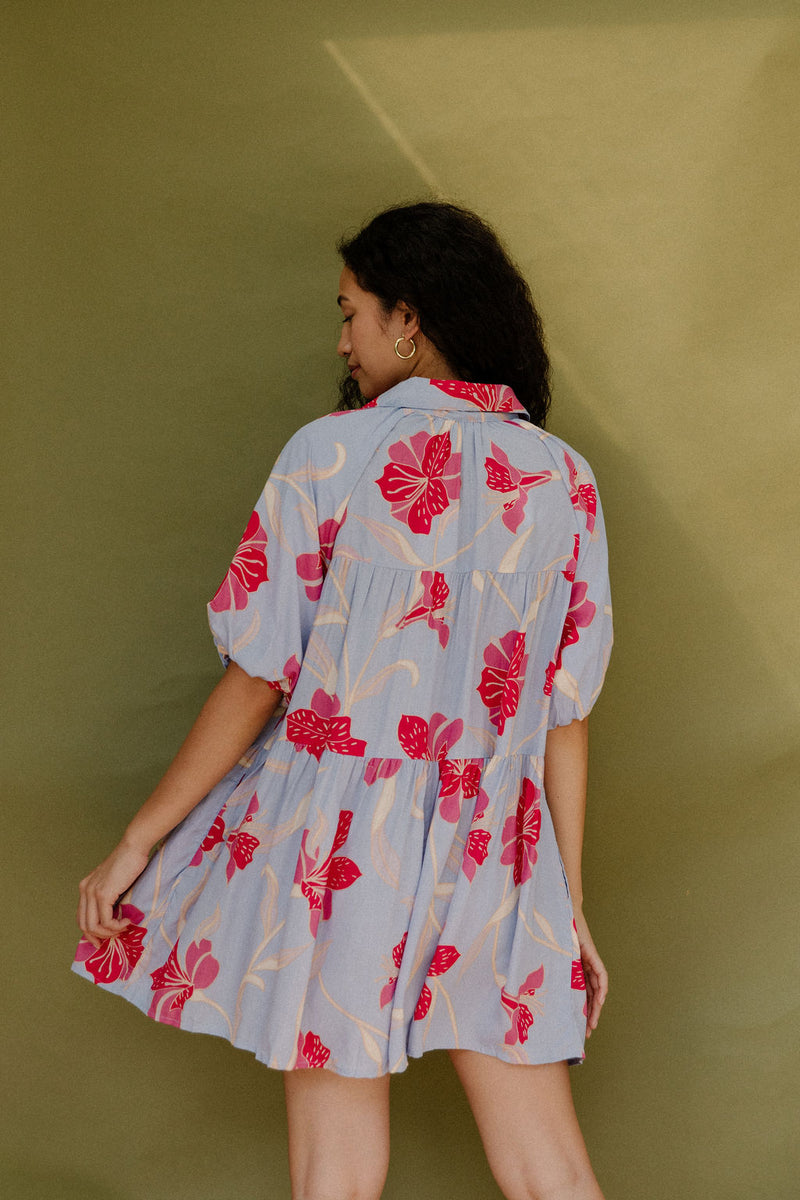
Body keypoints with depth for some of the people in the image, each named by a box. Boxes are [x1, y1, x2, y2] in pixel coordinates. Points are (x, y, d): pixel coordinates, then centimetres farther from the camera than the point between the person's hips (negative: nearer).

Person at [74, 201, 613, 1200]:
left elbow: (257, 680, -8)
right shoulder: (565, 481, 2)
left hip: (338, 845, -3)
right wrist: (570, 905, 12)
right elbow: (567, 718, 4)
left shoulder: (331, 454, -9)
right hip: (500, 859, 3)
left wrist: (138, 841, 2)